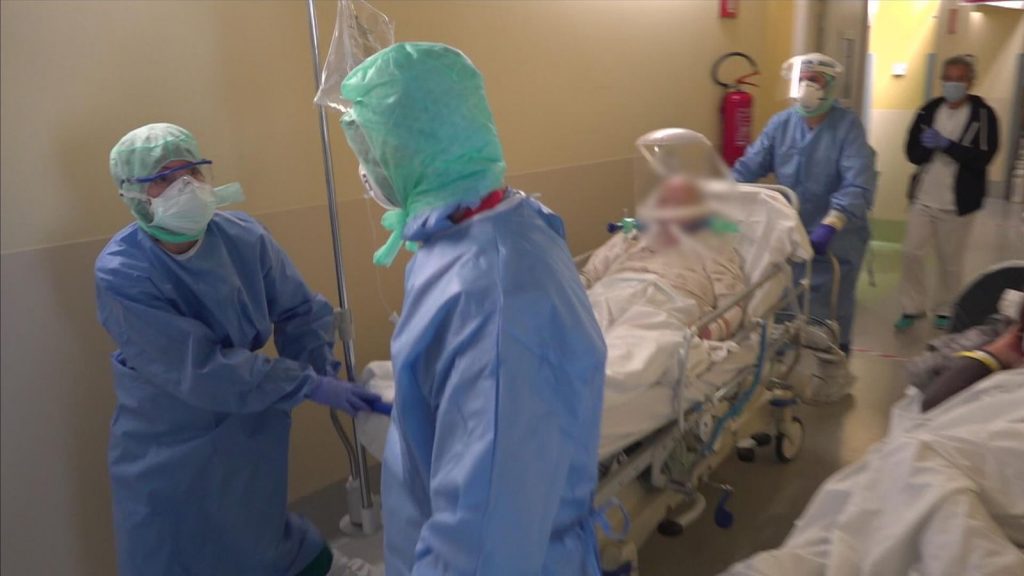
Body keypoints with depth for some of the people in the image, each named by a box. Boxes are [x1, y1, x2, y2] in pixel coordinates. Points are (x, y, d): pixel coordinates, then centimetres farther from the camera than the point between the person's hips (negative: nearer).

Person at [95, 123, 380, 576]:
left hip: (252, 426, 2)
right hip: (168, 448, -2)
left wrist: (322, 369, -20)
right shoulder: (121, 274, -23)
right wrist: (309, 385, -30)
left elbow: (301, 313, -4)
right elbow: (201, 369, -28)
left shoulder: (244, 237, -14)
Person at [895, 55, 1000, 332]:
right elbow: (912, 153, 1)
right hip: (923, 198, 3)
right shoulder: (928, 110, 4)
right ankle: (913, 307, 15)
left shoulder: (983, 115, -5)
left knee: (950, 261, 8)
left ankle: (945, 310, 25)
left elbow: (982, 158, -14)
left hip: (957, 202, -3)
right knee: (912, 252, 1)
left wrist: (946, 144, -23)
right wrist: (928, 146, -21)